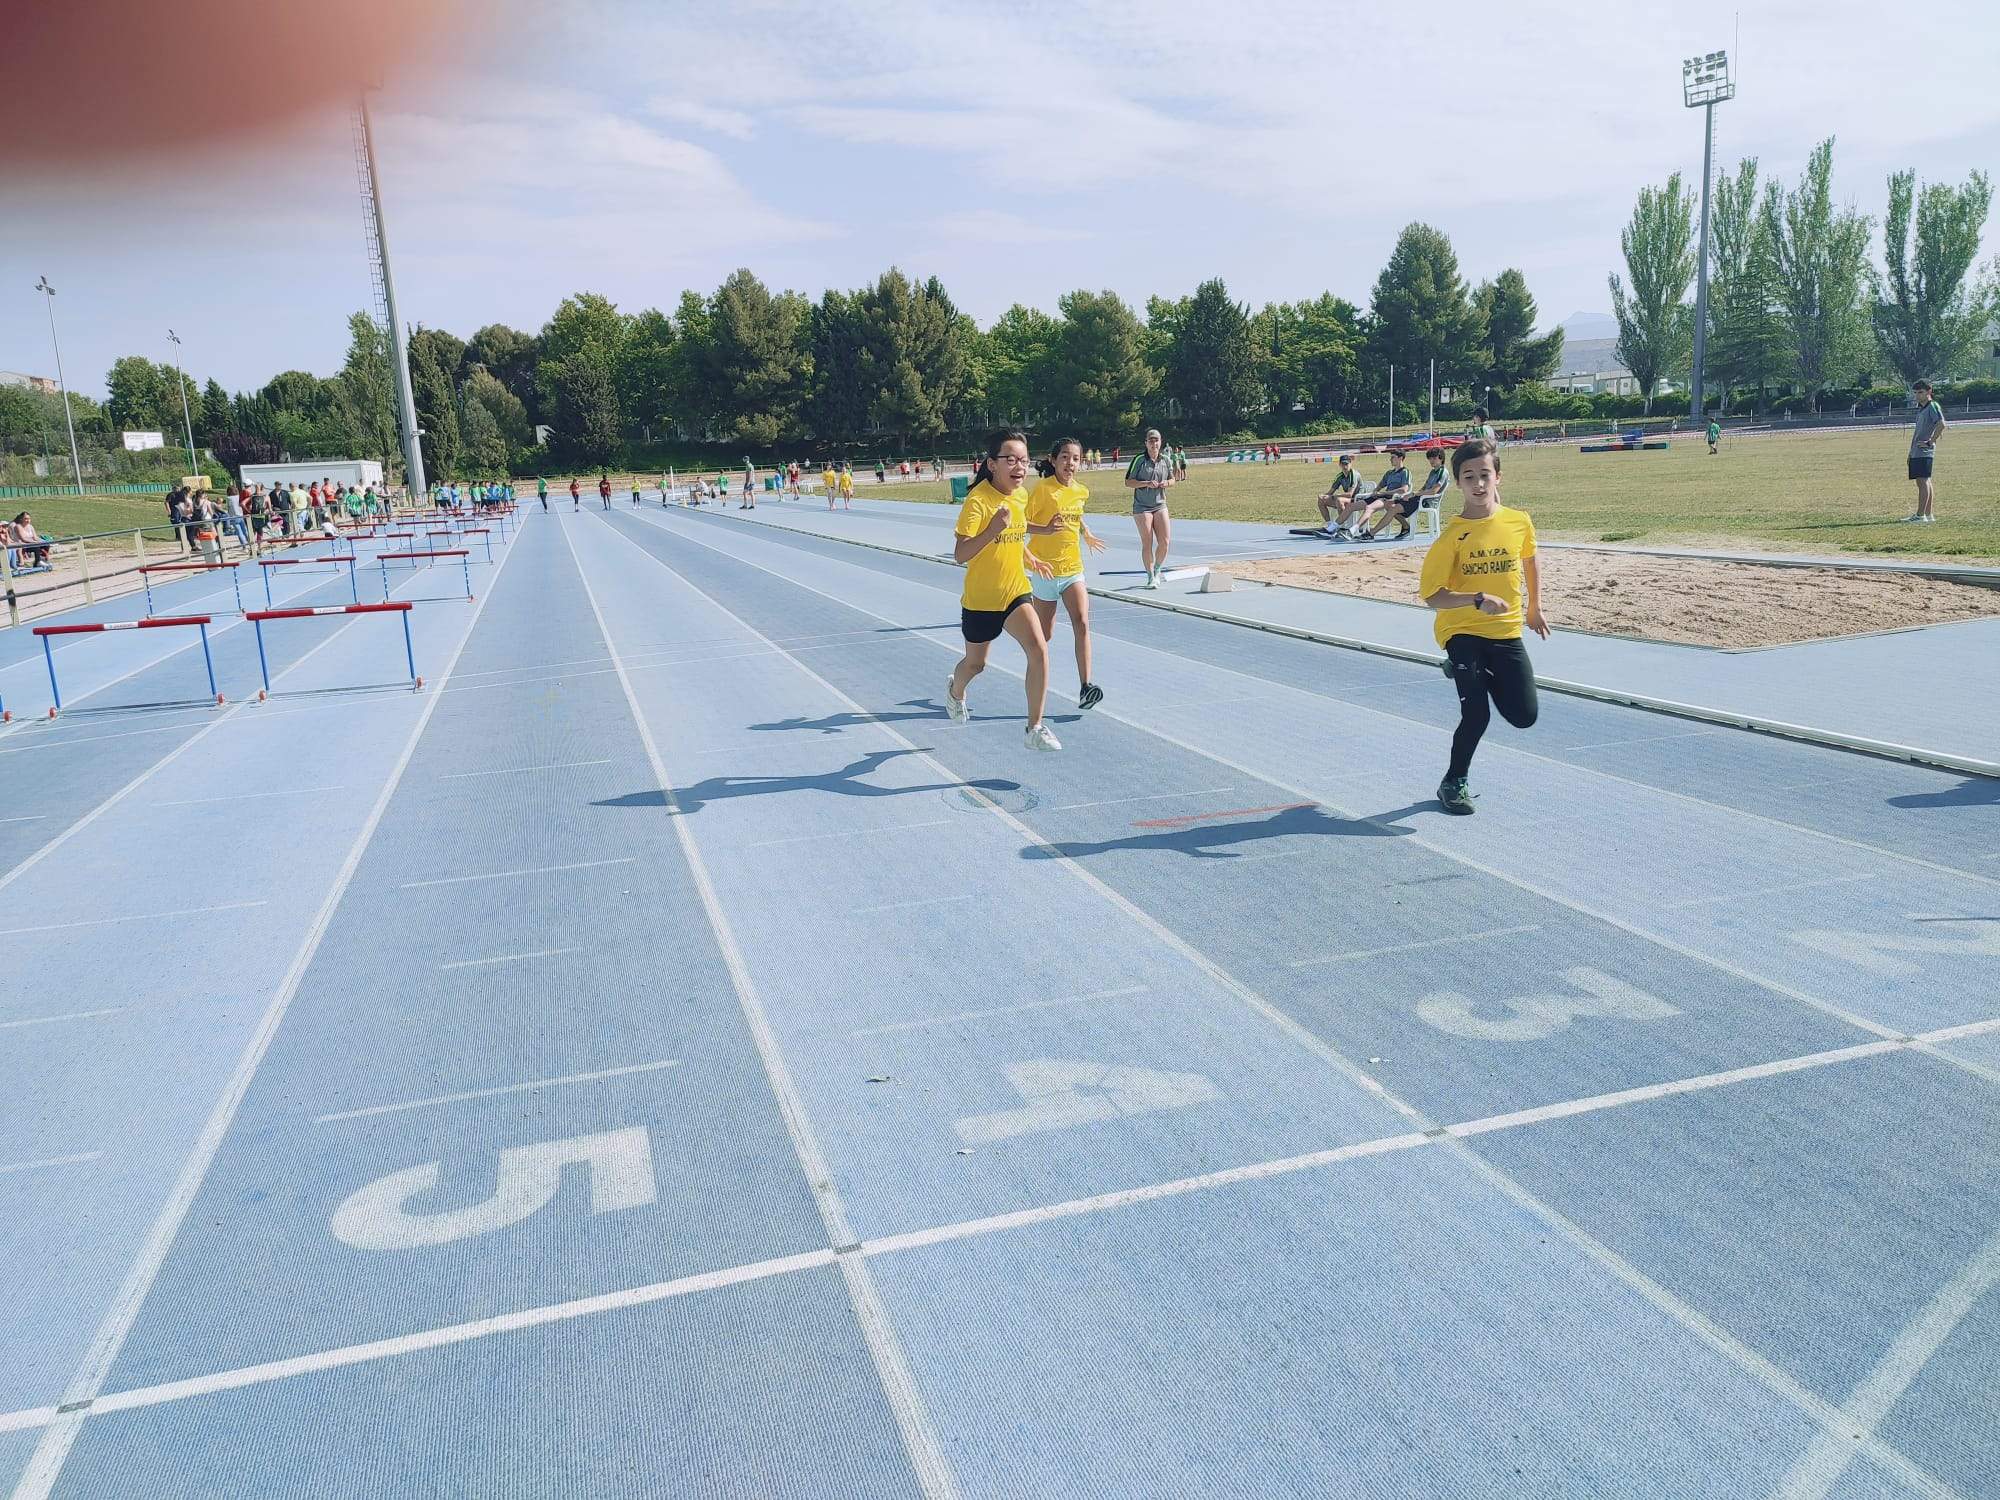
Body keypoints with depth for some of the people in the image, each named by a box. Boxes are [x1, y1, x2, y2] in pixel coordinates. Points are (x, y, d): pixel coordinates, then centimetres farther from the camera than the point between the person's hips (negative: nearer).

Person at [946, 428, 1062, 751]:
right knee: (975, 663, 16)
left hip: (1015, 591, 4)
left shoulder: (1021, 496, 0)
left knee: (1039, 649, -19)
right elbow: (960, 554, -28)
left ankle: (1035, 728, -10)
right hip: (980, 598, -4)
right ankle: (955, 691, 54)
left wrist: (1029, 559, 12)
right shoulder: (977, 500, -21)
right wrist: (993, 529, -39)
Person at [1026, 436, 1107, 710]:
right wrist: (1045, 530, -29)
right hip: (1045, 569, -4)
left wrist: (1087, 536, 28)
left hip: (1073, 569, 4)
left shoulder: (1081, 492, 6)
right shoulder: (1044, 489, -13)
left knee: (1081, 623, -13)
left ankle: (1085, 687, -17)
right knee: (1045, 634, 7)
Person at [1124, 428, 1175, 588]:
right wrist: (1147, 483, -17)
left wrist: (1167, 483, -2)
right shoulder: (1139, 460, -5)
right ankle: (1150, 576, 9)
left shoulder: (1166, 461, 8)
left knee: (1165, 541, -6)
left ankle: (1157, 570, 18)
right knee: (1147, 544, -3)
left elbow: (1172, 479, 21)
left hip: (1160, 505, 4)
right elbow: (1128, 482, -6)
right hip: (1142, 507, -4)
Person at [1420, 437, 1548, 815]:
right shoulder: (1452, 535, -14)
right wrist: (1478, 599, -29)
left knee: (1524, 716, 1)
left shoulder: (1519, 522, -4)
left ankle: (1482, 678, 32)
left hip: (1507, 631, 4)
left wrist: (1534, 608, 25)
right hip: (1462, 631, -4)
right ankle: (1453, 783, 13)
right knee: (1477, 715, -11)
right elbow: (1431, 594, -16)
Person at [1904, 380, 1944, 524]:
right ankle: (1928, 514, 16)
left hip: (1925, 452, -10)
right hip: (1916, 452, 10)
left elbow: (1941, 424, -23)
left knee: (1923, 481, -12)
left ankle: (1920, 516, -16)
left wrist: (1930, 442, -18)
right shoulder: (1920, 408, 20)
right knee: (1923, 482, 11)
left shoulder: (1933, 406, -8)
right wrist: (1911, 451, 23)